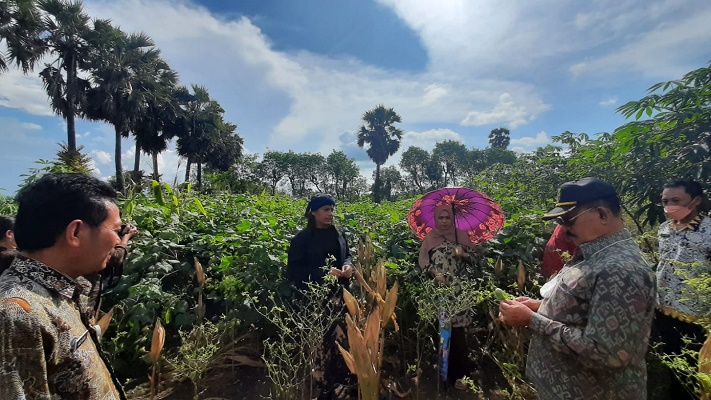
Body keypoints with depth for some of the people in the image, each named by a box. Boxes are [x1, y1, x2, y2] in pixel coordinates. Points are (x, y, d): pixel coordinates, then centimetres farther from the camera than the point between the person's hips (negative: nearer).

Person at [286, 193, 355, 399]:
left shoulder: (339, 234, 5)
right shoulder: (302, 239, -7)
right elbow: (293, 272, -8)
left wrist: (348, 265, -5)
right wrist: (323, 273, -18)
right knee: (320, 344, -1)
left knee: (341, 341, 5)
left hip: (338, 296, 4)